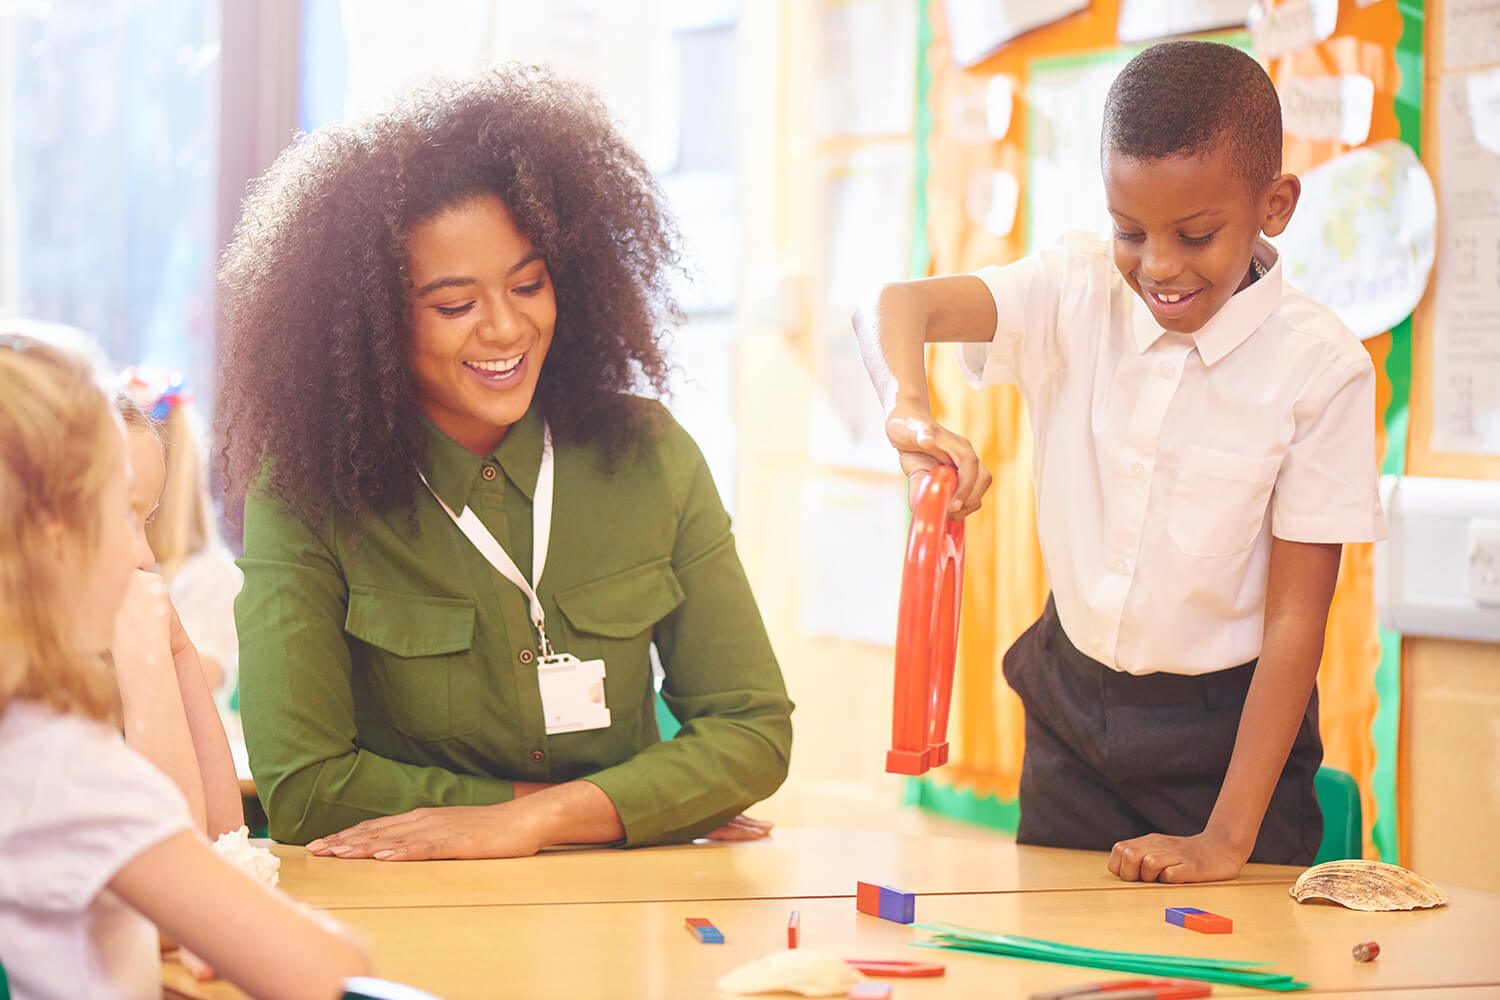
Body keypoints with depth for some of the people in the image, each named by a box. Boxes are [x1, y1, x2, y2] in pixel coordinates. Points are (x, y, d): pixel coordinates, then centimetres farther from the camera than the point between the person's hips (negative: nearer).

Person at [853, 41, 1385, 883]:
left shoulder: (1320, 369, -16)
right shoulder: (1079, 293, -7)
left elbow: (1296, 616, -14)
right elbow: (896, 305, -22)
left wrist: (1229, 836, -18)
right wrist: (910, 412, -46)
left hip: (1225, 732, -3)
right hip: (1072, 710, 3)